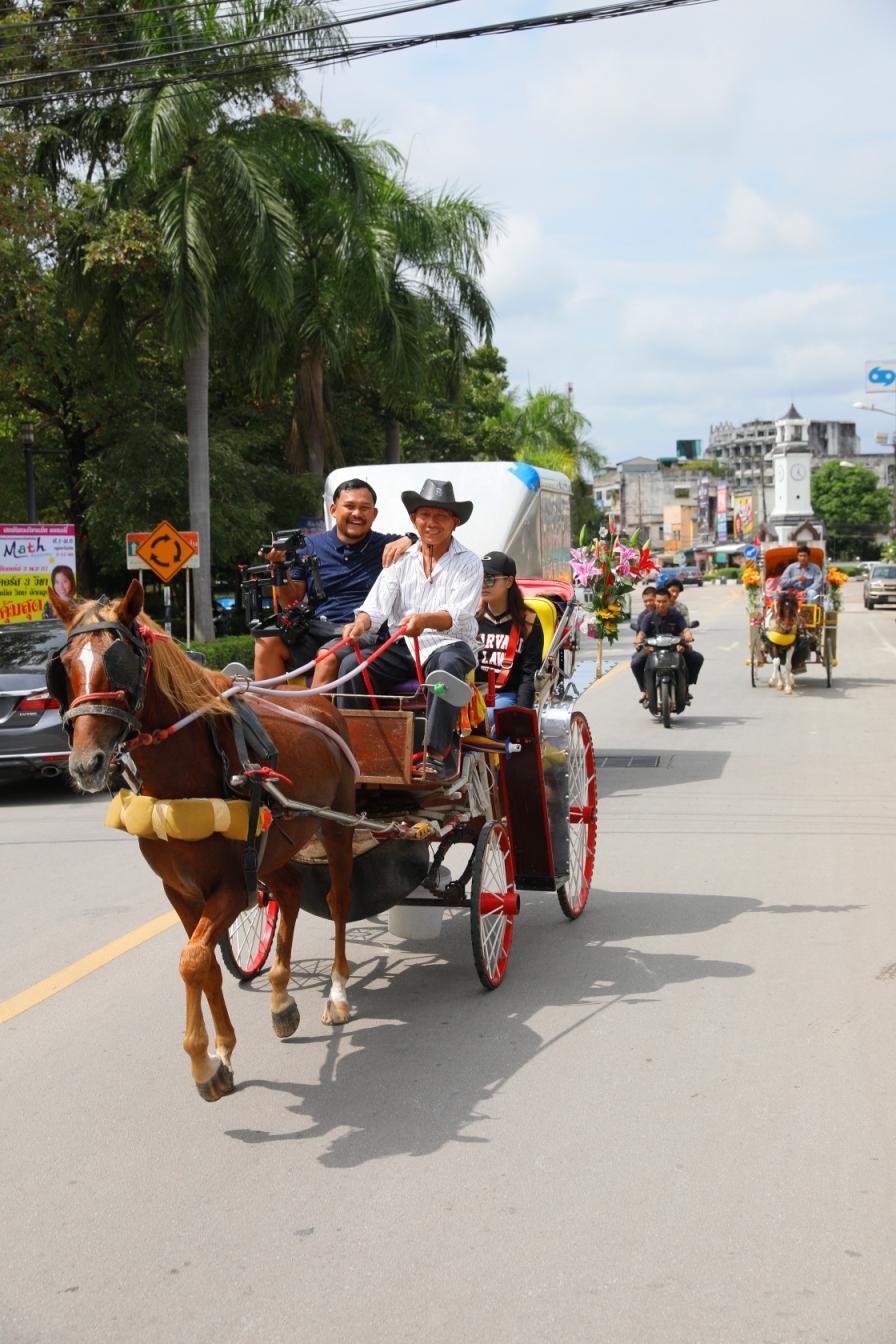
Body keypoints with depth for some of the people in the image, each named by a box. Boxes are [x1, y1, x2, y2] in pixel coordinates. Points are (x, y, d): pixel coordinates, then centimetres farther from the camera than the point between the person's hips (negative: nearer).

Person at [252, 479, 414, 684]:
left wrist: (410, 540, -17)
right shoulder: (311, 546, 15)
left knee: (330, 655, -35)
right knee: (267, 641, -22)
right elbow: (292, 601, 15)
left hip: (362, 634, -3)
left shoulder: (387, 546, 8)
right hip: (314, 632, 4)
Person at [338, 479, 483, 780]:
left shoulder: (468, 563, 1)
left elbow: (459, 615, -16)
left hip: (450, 644, -4)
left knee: (445, 664, -39)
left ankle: (439, 755, -37)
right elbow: (378, 603, -1)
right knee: (352, 664, -21)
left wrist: (424, 620, -38)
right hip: (402, 647, 4)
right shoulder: (402, 560, 12)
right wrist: (361, 623, -26)